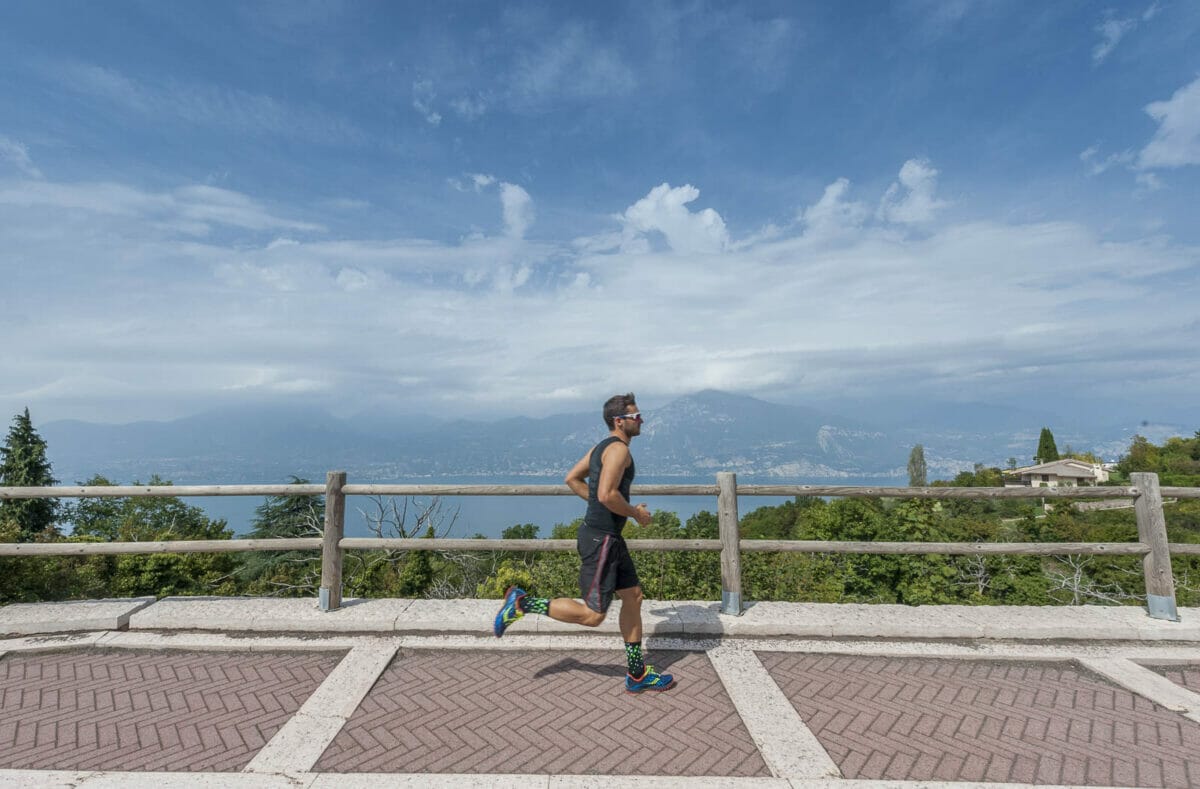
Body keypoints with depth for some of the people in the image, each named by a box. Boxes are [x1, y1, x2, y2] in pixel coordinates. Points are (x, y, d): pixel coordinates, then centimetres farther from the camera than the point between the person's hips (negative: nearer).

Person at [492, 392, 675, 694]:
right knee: (592, 615, -2)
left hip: (610, 538, 11)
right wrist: (636, 513, -12)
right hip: (599, 539, -11)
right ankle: (522, 603, 8)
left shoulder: (602, 447, 13)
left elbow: (572, 479, 18)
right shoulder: (618, 449, -17)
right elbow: (607, 494, -28)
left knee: (633, 597, 14)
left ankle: (637, 674, 25)